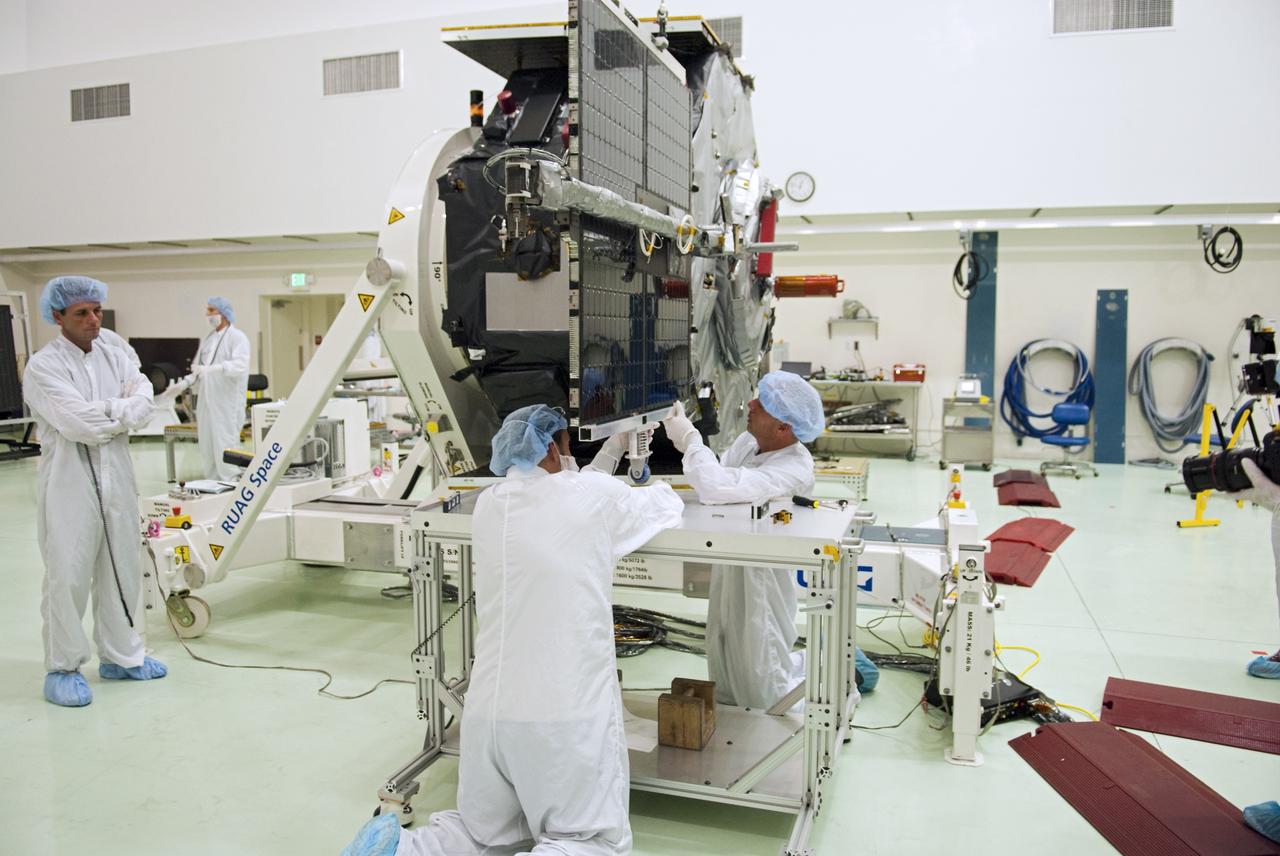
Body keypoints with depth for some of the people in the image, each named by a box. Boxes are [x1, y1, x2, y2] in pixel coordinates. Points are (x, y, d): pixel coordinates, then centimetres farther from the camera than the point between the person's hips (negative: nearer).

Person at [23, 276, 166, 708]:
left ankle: (121, 655, 26)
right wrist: (122, 411, -5)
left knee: (122, 569, 12)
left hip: (116, 477, 6)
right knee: (68, 577, -2)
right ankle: (63, 668, 12)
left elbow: (143, 403, -1)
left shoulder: (113, 357, 11)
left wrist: (103, 413, -14)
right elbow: (78, 423, -18)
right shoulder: (43, 367, -7)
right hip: (69, 482, -6)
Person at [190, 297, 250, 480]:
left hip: (226, 403, -7)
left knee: (225, 446, -8)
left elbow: (240, 365, -21)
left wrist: (211, 369, -32)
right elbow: (198, 367, 20)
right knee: (207, 449, 10)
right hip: (206, 402, 7)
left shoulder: (237, 337, -6)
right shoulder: (208, 339, 17)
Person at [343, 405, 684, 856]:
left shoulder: (489, 505, 8)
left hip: (489, 709, 6)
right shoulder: (596, 496, -4)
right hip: (567, 710, -5)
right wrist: (654, 487, 38)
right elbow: (669, 505, 15)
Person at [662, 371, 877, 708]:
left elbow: (719, 487, -39)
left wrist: (689, 438, -26)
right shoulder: (748, 441, -4)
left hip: (759, 582, -8)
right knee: (724, 689, 24)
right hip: (730, 573, 8)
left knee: (762, 697, 11)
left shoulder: (794, 469, -29)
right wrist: (688, 441, -10)